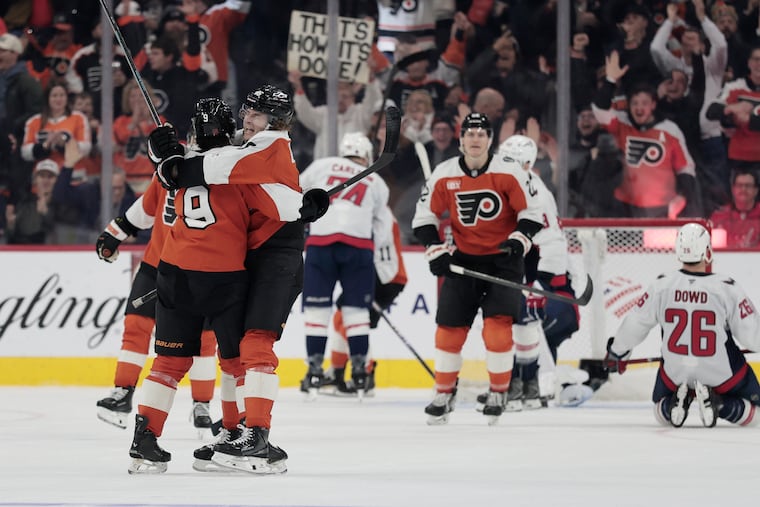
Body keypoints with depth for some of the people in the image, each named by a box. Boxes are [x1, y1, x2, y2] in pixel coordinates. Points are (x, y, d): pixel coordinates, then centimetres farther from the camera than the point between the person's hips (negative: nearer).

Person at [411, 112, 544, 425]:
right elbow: (424, 217, 4)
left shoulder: (509, 173, -11)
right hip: (464, 259, 3)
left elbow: (532, 212, -5)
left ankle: (498, 393, -1)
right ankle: (444, 393, 18)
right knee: (449, 326, 1)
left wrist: (518, 240, -21)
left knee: (498, 323, -14)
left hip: (502, 259, -3)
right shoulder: (444, 175, -5)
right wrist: (435, 251, -8)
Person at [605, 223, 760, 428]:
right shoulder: (727, 288, -16)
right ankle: (719, 403, -11)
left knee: (661, 414, 30)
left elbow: (635, 323, 3)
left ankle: (676, 401, -4)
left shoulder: (662, 287, -8)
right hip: (721, 372, -3)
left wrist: (617, 352, 20)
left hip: (675, 373, 3)